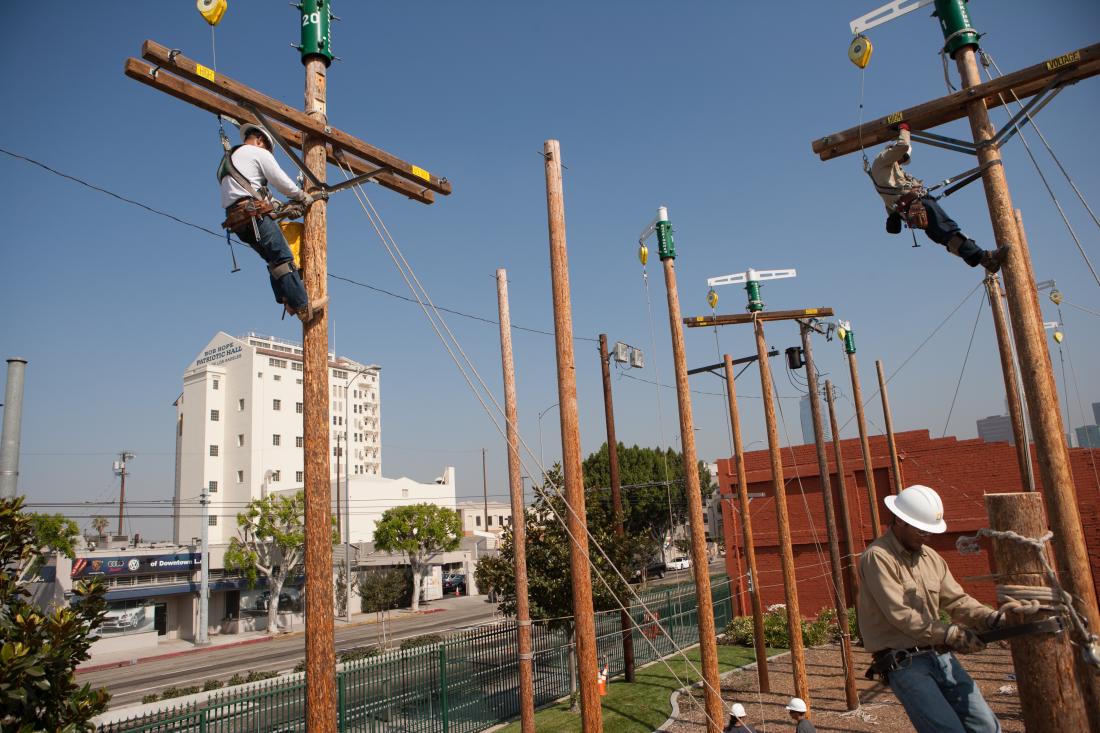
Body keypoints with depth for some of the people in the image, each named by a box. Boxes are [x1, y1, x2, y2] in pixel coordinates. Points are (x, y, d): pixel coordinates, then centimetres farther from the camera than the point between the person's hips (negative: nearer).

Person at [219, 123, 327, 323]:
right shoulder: (259, 153, 5)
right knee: (283, 258, -12)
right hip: (254, 214, -9)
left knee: (273, 260, 12)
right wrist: (304, 198, 16)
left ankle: (287, 301, 2)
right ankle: (303, 306, -17)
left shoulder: (228, 160, 31)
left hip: (236, 221, 9)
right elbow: (283, 183, 0)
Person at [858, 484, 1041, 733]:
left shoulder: (930, 557, 11)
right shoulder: (877, 557, -15)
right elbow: (899, 614, -19)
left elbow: (957, 600, 8)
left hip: (940, 656, 7)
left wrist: (993, 617, -10)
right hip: (904, 663, -7)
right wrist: (953, 634, -15)